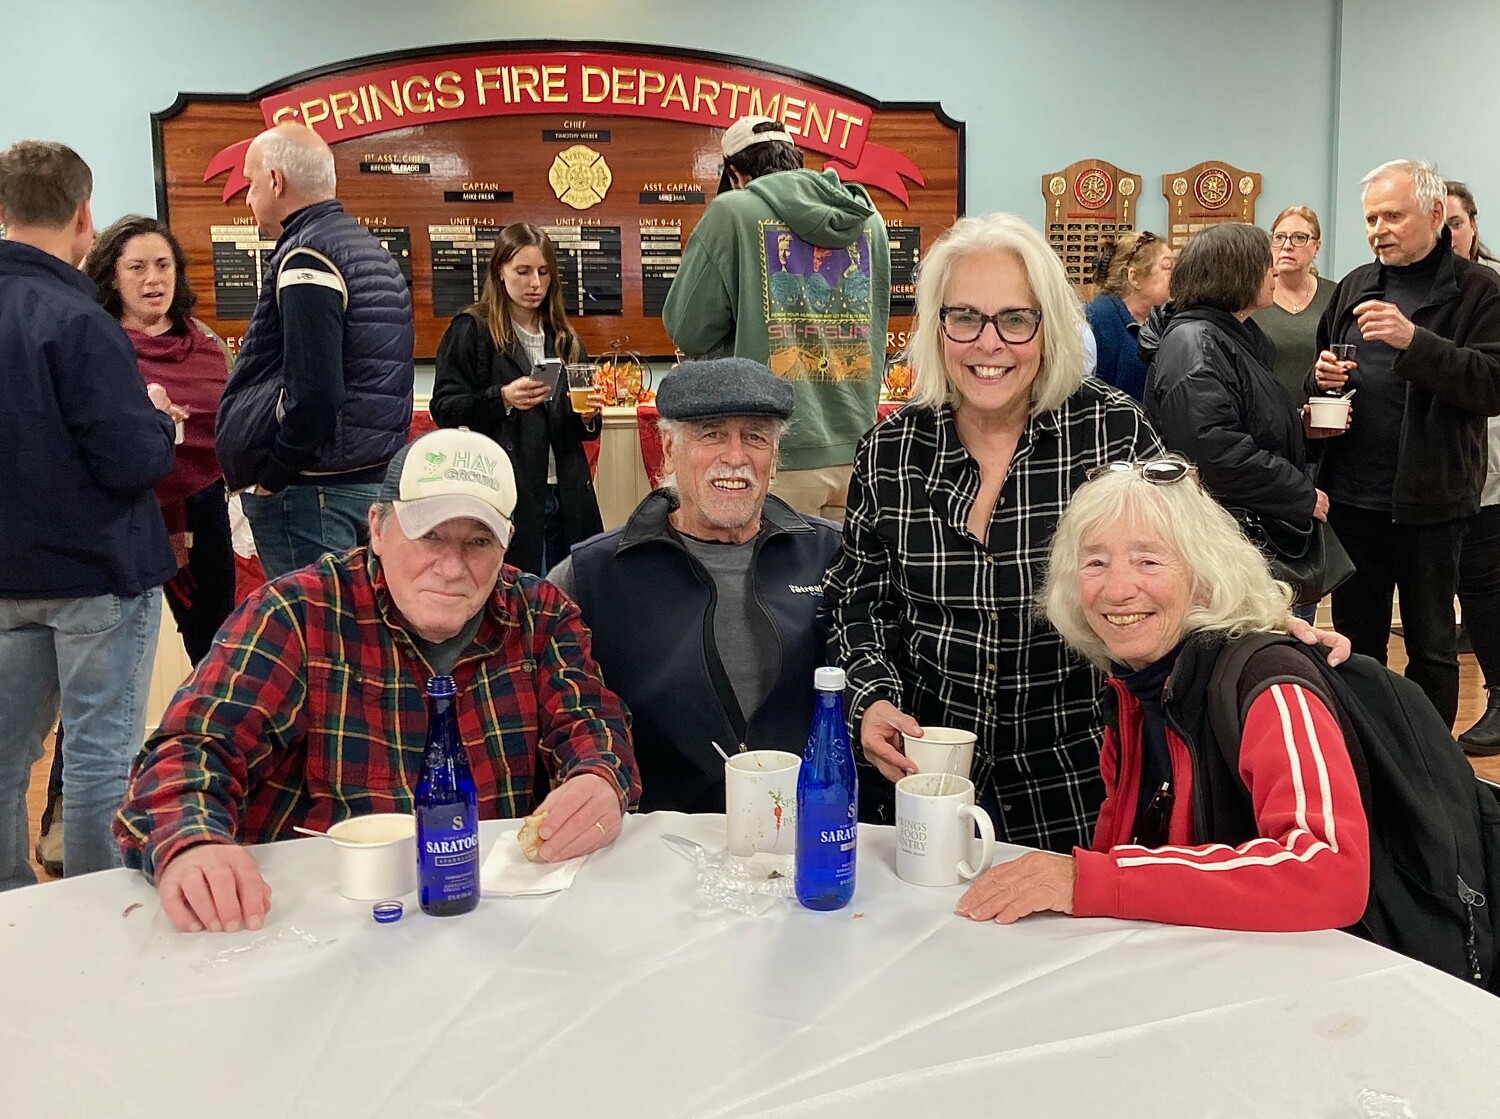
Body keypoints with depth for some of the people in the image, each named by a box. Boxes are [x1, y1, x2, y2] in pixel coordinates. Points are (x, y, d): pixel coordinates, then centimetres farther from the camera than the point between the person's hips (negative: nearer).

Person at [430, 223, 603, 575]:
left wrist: (587, 416, -1)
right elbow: (444, 408, -7)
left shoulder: (564, 338, 16)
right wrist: (502, 399, -21)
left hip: (564, 496, 5)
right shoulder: (471, 329, 0)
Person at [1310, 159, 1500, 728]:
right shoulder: (1354, 287, 11)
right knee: (1357, 639, 15)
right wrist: (1323, 376, -1)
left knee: (1431, 646, 9)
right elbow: (1320, 367, 22)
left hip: (1429, 500, -4)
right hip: (1352, 495, 5)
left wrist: (1414, 341, -27)